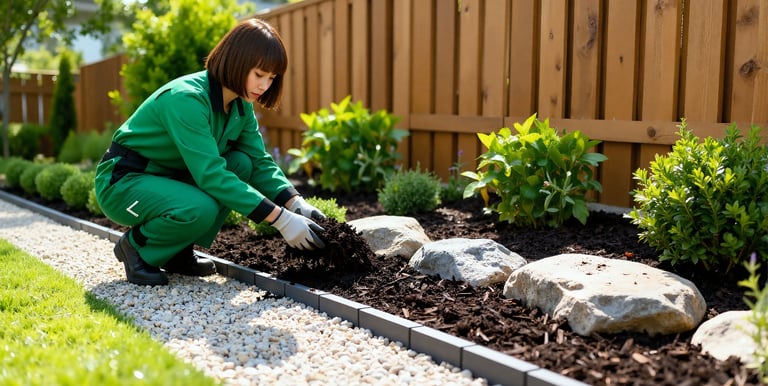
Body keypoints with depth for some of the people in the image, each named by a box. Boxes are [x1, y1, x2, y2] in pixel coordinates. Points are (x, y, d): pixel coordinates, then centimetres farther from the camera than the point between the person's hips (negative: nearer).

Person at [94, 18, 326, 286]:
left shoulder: (241, 105, -4)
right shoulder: (186, 98, -29)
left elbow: (260, 161, -3)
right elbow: (210, 174, -36)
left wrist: (296, 203, -21)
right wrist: (281, 219, -37)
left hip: (169, 179, 8)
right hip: (122, 183, -8)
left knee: (241, 164, -12)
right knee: (200, 209, -34)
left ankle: (179, 253, 0)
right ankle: (136, 247, -3)